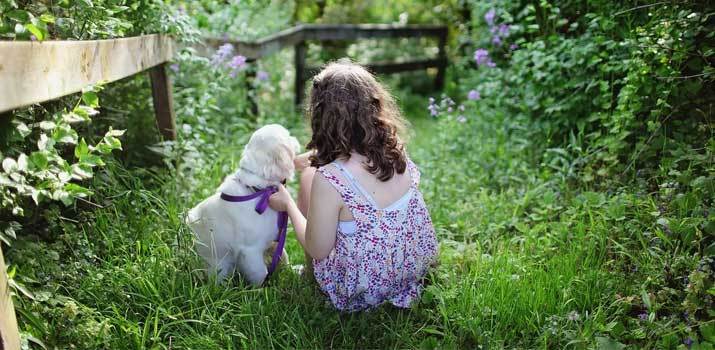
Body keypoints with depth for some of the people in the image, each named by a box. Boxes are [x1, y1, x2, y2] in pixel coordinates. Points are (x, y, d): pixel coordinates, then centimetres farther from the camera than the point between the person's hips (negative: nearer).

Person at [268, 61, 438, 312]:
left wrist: (287, 204, -1)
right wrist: (302, 158, 23)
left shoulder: (328, 180, -31)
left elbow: (317, 250, -16)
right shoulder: (395, 150, -12)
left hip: (360, 294, -5)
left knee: (308, 175, 9)